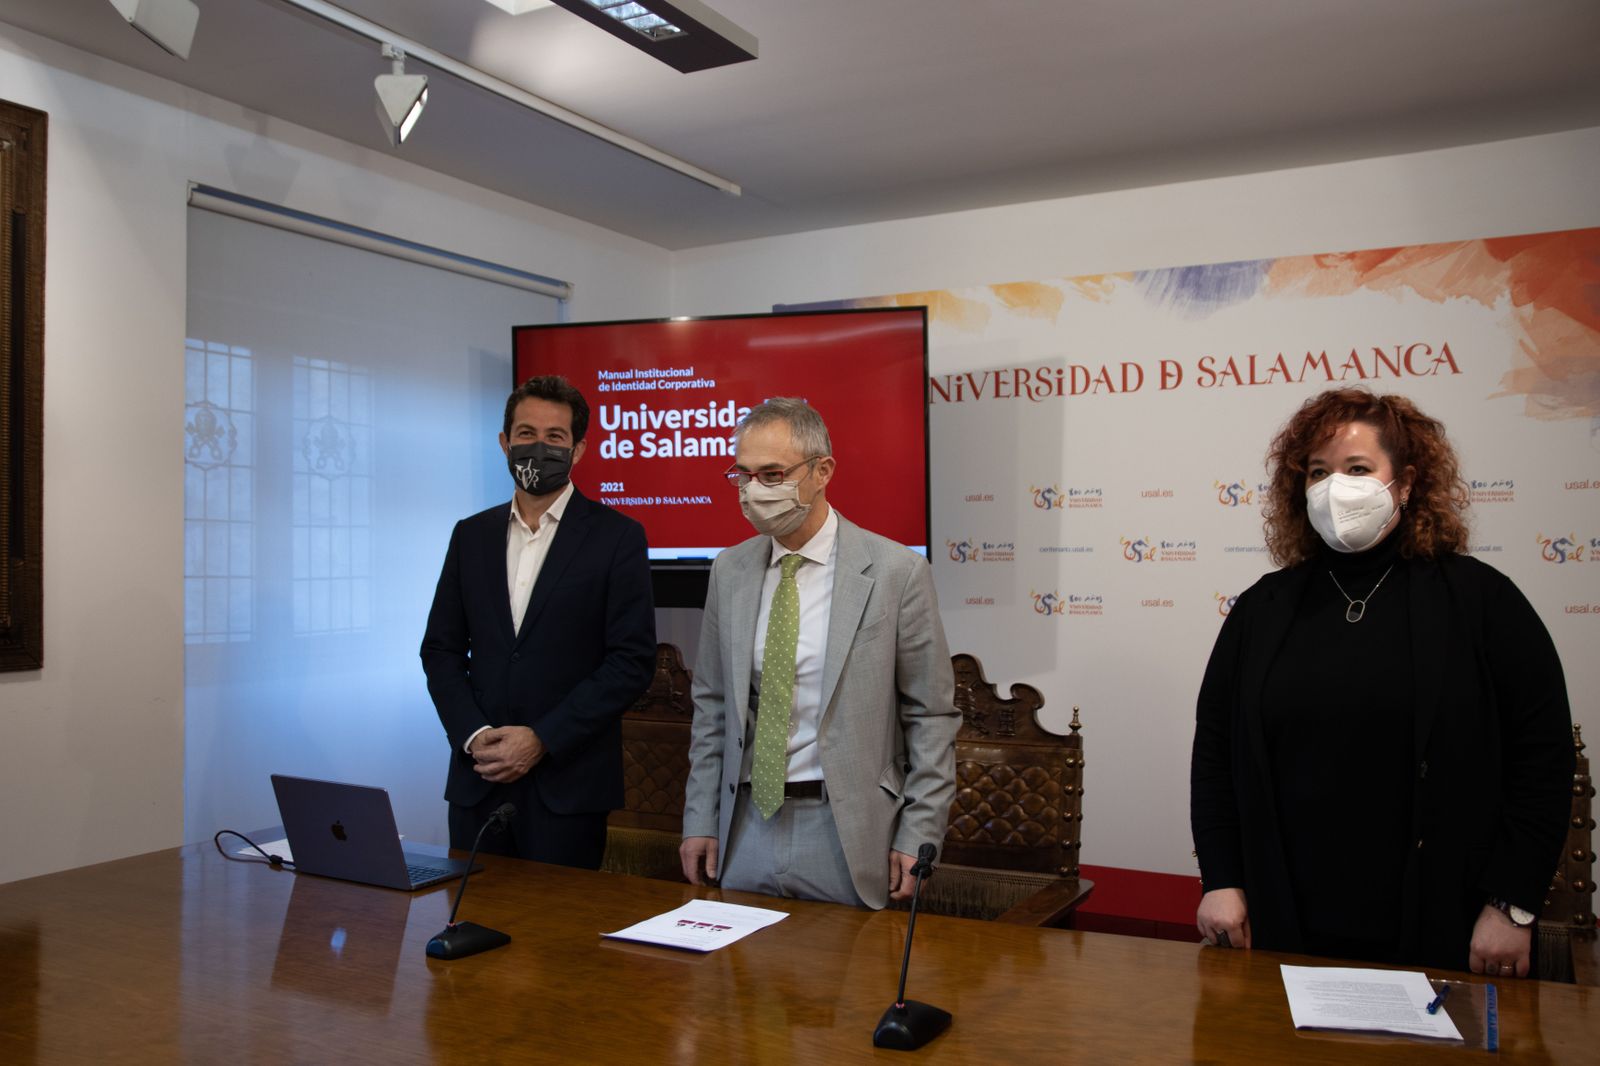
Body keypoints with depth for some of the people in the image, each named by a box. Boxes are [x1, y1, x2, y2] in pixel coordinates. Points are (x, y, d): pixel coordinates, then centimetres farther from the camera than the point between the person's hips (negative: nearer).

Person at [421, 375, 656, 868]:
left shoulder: (617, 537, -3)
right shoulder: (471, 535, 11)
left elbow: (632, 660, -8)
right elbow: (441, 648, 11)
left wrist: (542, 739, -12)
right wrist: (473, 734, -5)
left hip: (568, 780, -3)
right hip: (478, 777, 4)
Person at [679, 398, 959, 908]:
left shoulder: (897, 571, -9)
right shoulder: (729, 570, 5)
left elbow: (931, 715, -6)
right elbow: (712, 706, 11)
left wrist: (918, 836, -8)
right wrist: (701, 819, 7)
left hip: (846, 832, -4)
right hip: (746, 827, 4)